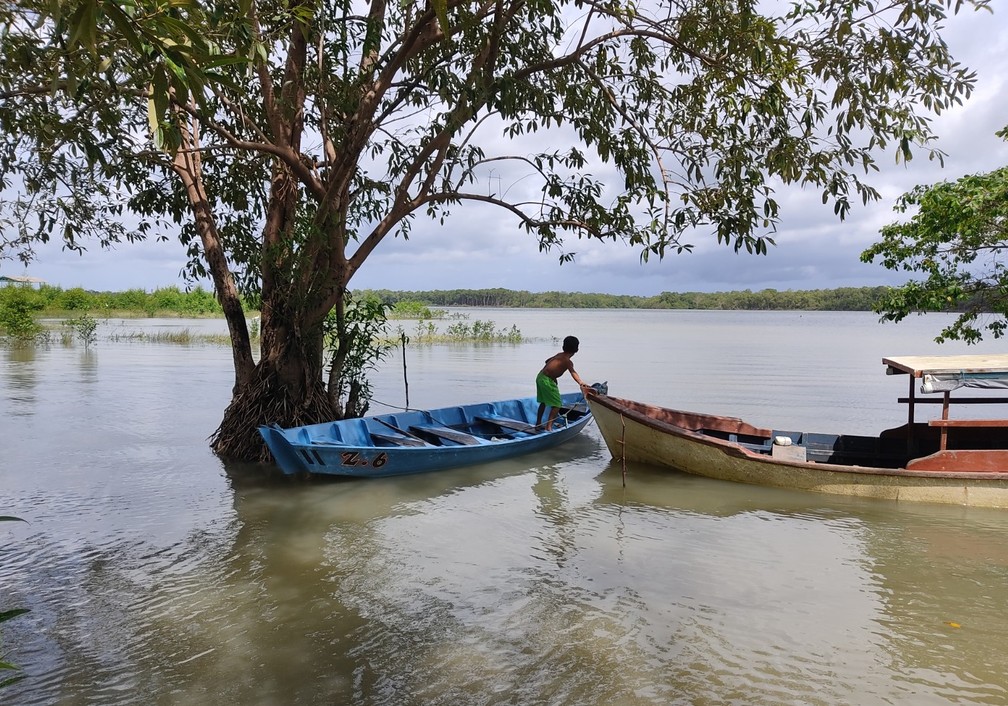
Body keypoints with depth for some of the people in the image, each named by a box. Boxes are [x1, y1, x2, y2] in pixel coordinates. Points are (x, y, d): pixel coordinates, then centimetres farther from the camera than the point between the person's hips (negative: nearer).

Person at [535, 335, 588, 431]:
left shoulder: (559, 355, 10)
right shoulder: (568, 361, -14)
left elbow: (547, 361, 26)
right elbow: (573, 372, -33)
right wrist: (581, 383, -49)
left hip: (540, 377, 9)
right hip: (547, 380, -9)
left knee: (543, 402, 24)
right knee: (557, 404, -4)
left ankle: (538, 423, 35)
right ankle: (549, 427, -11)